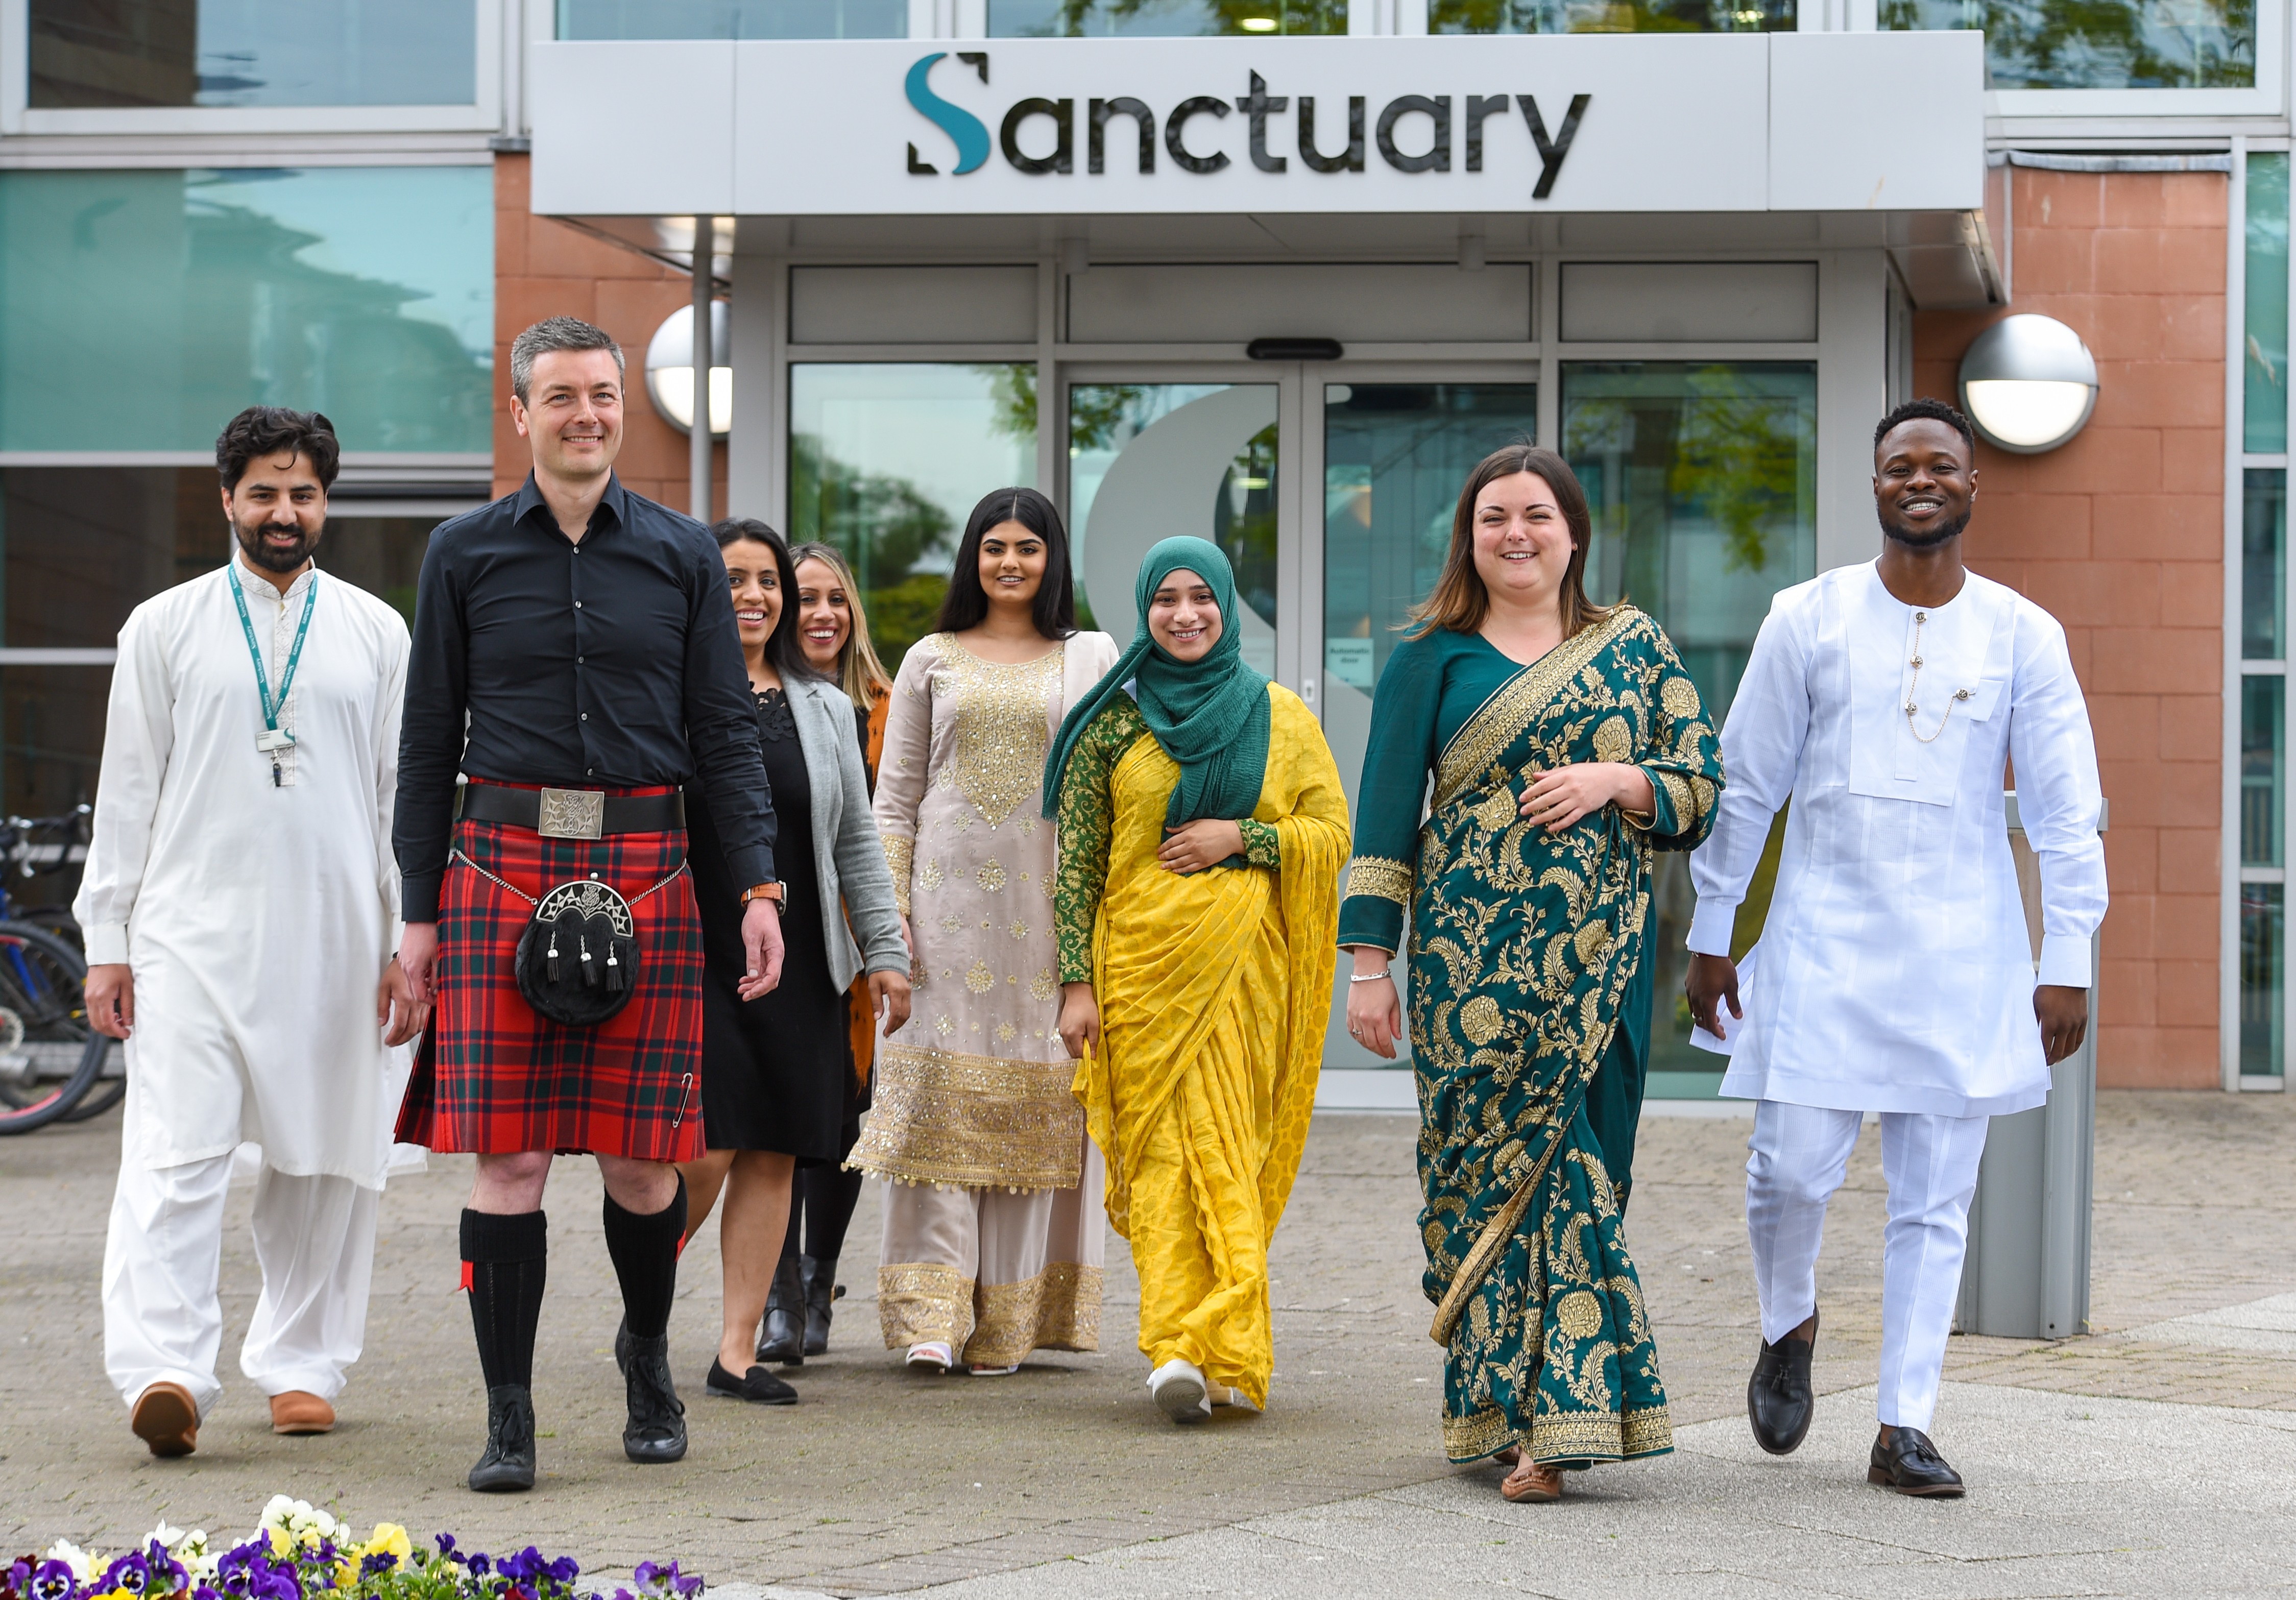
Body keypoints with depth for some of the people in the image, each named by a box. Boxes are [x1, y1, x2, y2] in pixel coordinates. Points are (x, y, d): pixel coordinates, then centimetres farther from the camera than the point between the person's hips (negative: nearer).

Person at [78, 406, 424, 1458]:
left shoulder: (376, 633, 10)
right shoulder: (165, 628, 7)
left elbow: (405, 793, 11)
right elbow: (128, 790, 7)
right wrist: (106, 944, 3)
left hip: (333, 937, 2)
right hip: (193, 930, -2)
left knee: (321, 1162, 6)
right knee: (176, 1155, -14)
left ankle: (299, 1365, 18)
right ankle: (164, 1372, -21)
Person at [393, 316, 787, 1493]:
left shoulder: (682, 555, 9)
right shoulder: (465, 555, 7)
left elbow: (725, 734, 9)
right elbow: (430, 743, 9)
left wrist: (759, 885, -2)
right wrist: (419, 911, 4)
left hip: (646, 867, 1)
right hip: (501, 865, -1)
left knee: (640, 1159, 3)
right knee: (507, 1154, -6)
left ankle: (647, 1351, 30)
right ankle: (508, 1416, 0)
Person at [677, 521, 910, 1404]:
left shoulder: (824, 709, 14)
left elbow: (856, 842, 17)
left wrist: (886, 949, 10)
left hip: (796, 962, 4)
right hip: (693, 957, -4)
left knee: (772, 1154, 1)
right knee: (705, 1149, -11)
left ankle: (738, 1349, 7)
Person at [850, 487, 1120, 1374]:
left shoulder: (1091, 659, 9)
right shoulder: (932, 661, 11)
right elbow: (895, 801, 9)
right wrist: (888, 916, -1)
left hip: (1047, 905, 0)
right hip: (948, 899, 0)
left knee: (1031, 1096, 0)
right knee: (938, 1090, -7)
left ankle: (1007, 1321, 6)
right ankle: (932, 1314, -8)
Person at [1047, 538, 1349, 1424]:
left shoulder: (1278, 715, 9)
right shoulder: (1113, 721, 7)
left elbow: (1335, 833, 7)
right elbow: (1077, 860, 5)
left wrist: (1240, 837, -8)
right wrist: (1077, 983, -2)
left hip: (1246, 962, 1)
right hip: (1144, 957, -1)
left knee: (1231, 1146, -2)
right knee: (1161, 1145, -8)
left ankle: (1211, 1346, 4)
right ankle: (1182, 1349, -12)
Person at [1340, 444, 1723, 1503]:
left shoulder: (1635, 649, 11)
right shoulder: (1432, 659, 7)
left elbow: (1703, 789, 9)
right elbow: (1385, 815, 4)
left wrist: (1616, 781, -10)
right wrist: (1370, 961, -2)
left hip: (1597, 955, 1)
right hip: (1470, 950, -1)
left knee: (1572, 1158, -5)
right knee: (1484, 1162, -4)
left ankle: (1554, 1423, -3)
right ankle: (1501, 1407, 2)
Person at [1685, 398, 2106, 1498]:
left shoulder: (2022, 636, 3)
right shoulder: (1808, 619, 2)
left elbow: (2065, 815, 3)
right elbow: (1744, 787, 7)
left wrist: (2067, 963, -2)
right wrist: (1710, 934, 6)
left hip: (1962, 955, 1)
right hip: (1823, 945, 0)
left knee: (1934, 1199, 1)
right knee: (1792, 1168, -6)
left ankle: (1902, 1428, 8)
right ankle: (1788, 1327, 25)